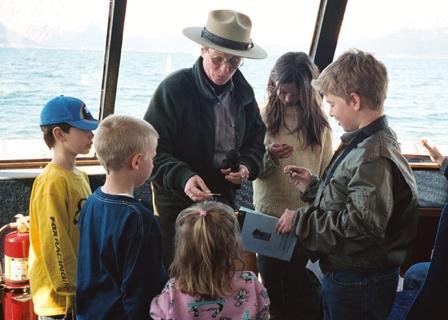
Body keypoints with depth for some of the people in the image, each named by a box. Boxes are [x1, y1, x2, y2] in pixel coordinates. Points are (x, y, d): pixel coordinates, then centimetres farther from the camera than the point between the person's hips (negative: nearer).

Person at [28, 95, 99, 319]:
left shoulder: (80, 177, 9)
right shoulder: (52, 183, -18)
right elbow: (54, 245, -20)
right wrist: (71, 292, -17)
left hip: (83, 290, 8)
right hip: (60, 299, -8)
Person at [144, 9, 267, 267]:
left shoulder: (243, 92, 4)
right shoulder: (174, 88, -13)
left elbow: (256, 139, 16)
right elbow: (152, 148, -15)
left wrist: (247, 167, -5)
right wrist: (183, 177, -31)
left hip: (224, 202, 5)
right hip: (177, 204, -4)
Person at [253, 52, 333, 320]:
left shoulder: (318, 119, -2)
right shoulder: (262, 114, -3)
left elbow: (327, 170, 1)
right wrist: (269, 157, -25)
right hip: (270, 214, 1)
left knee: (303, 288, 9)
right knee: (271, 283, 14)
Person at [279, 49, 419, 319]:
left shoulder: (375, 156, -24)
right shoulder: (363, 143, 7)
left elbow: (360, 224, -30)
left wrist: (300, 220, -22)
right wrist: (312, 185, 8)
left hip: (359, 284, -9)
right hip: (342, 274, 9)